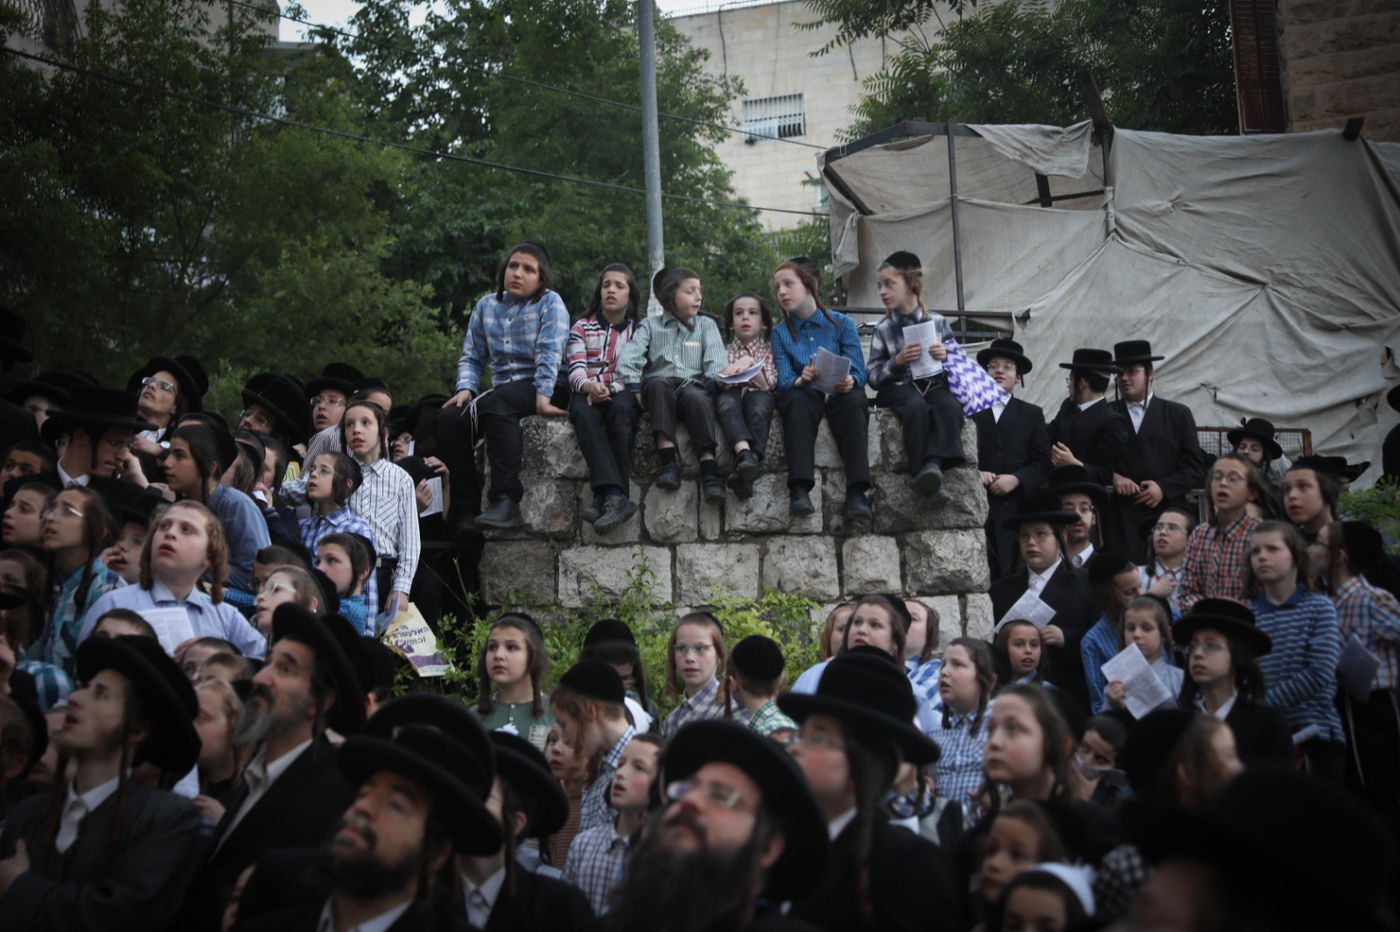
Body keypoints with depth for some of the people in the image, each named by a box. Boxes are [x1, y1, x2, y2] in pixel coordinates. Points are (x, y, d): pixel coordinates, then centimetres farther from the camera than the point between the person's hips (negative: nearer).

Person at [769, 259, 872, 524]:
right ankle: (799, 490, -50)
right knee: (796, 400, -35)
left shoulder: (842, 323, 10)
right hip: (804, 396, 1)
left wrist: (848, 382, -25)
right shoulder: (780, 333, 14)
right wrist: (801, 380, -24)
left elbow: (859, 373, 0)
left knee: (853, 400, -35)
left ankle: (856, 494, -48)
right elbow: (784, 380, 0)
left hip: (840, 395, -1)